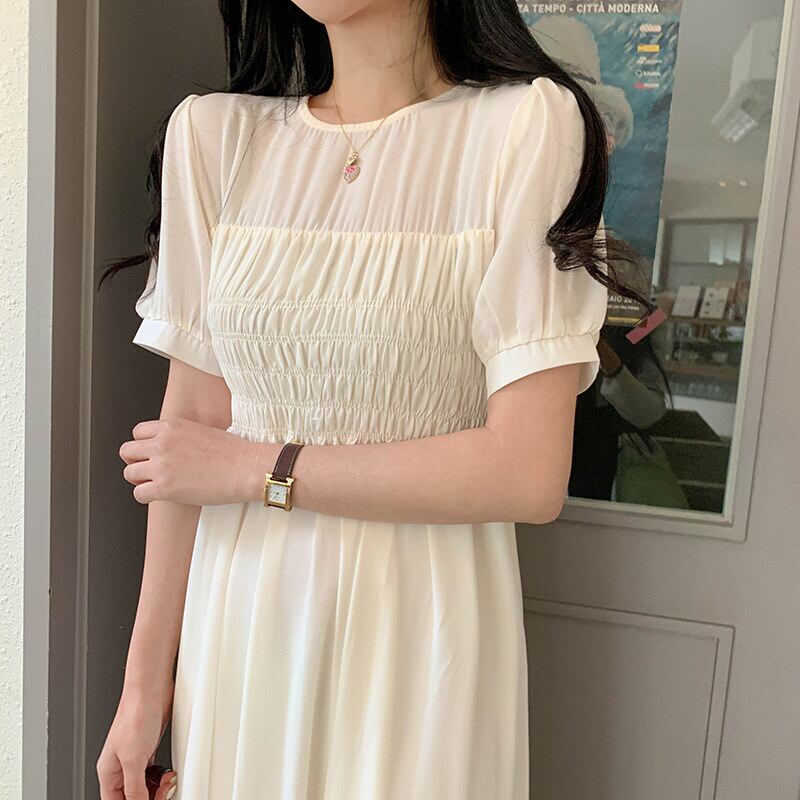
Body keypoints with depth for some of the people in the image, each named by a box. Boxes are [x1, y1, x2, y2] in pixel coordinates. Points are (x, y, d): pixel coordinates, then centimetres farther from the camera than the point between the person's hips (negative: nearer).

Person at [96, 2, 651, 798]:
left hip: (420, 621, -3)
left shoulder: (530, 125, -12)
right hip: (239, 614, 4)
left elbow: (528, 474, -17)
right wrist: (145, 680, 1)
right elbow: (193, 424, -1)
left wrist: (260, 469, -12)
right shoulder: (211, 134, 0)